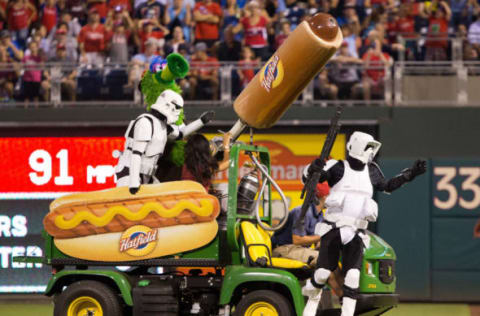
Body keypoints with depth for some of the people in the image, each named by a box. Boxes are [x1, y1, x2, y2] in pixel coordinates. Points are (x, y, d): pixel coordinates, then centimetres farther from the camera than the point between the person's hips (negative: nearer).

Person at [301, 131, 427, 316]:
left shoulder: (371, 171, 13)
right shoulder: (338, 168, -3)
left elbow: (387, 186, 31)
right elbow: (306, 178, -10)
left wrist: (410, 174, 24)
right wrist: (312, 169, -34)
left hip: (355, 234, 4)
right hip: (333, 229, -4)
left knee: (353, 276, -8)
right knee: (323, 271, -3)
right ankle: (312, 299, 24)